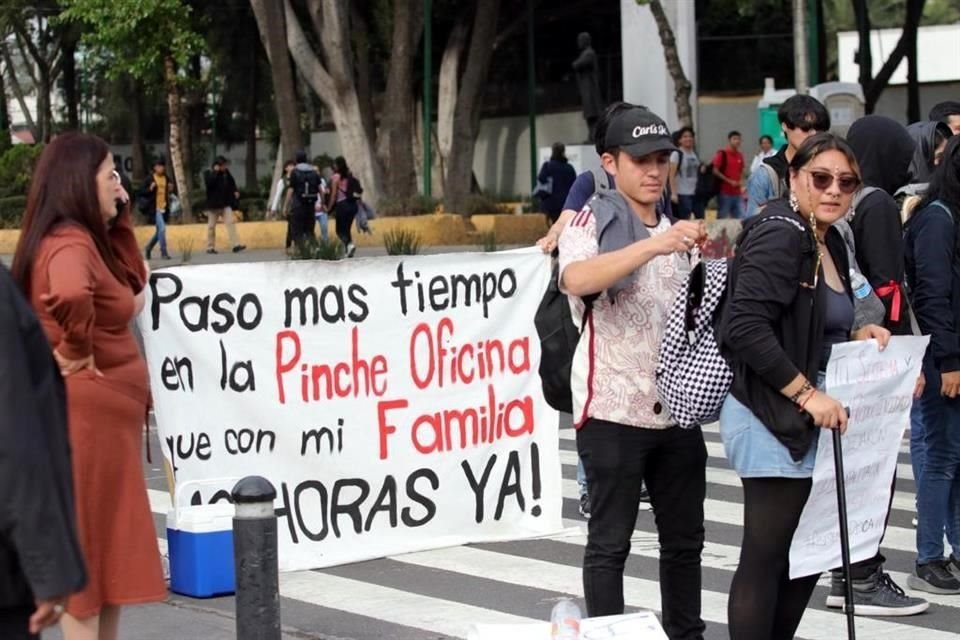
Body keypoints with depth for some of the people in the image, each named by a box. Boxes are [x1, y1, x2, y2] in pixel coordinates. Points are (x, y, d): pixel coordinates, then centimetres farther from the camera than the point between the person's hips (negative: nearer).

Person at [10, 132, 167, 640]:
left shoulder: (81, 238, 12)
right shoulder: (69, 243, -20)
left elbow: (131, 282, 24)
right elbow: (70, 296, -42)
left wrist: (118, 217, 13)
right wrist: (78, 352, -25)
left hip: (101, 414, 10)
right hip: (87, 415, -10)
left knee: (106, 546, 15)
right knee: (90, 546, -4)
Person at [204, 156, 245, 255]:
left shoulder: (226, 173, 6)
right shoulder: (210, 174, -9)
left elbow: (232, 183, 21)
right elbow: (210, 183, -29)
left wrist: (235, 191, 4)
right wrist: (215, 172, -25)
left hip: (225, 203, 4)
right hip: (214, 204, -4)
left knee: (230, 222, -8)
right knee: (211, 226, 5)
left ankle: (235, 245, -13)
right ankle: (210, 247, 15)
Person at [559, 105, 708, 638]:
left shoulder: (674, 233, 16)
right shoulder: (591, 222, -6)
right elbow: (576, 279, -29)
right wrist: (654, 245, -37)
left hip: (676, 411, 7)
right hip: (613, 411, -6)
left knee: (684, 538, 12)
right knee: (610, 542, -2)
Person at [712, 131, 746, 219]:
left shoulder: (740, 156, 13)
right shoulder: (722, 154, -5)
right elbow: (715, 171, -10)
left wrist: (741, 181, 4)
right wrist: (729, 181, -15)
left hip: (737, 193, 6)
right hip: (724, 193, -6)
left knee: (740, 219, 4)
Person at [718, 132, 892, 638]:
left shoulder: (828, 242, 12)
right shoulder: (779, 236, -15)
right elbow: (746, 327, -25)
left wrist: (856, 336, 6)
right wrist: (806, 393, -23)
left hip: (802, 423, 10)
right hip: (770, 420, -10)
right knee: (765, 558, -4)